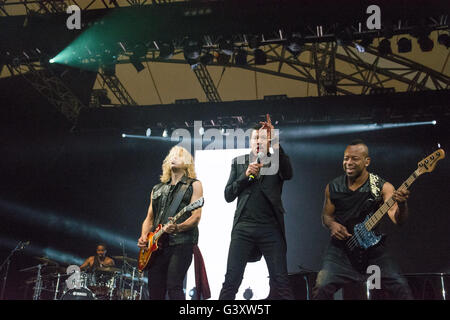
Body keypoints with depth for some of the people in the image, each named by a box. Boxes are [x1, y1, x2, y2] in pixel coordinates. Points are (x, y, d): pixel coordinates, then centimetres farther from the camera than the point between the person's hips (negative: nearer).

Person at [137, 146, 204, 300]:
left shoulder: (194, 185, 7)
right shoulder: (157, 189, 23)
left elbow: (196, 217, -4)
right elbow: (149, 218, 22)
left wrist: (178, 227, -22)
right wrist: (144, 237, 3)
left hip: (181, 242, -5)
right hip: (157, 245, 5)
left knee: (174, 288, -18)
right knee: (155, 292, 2)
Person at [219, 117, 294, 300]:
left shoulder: (276, 162, 11)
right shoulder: (238, 162, 17)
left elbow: (288, 174, -12)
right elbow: (228, 195, 11)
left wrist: (275, 143, -20)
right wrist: (246, 175, -4)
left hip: (270, 228, -1)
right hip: (243, 227, 1)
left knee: (280, 282, -5)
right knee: (231, 281, -3)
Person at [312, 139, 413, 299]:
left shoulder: (382, 187, -5)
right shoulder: (333, 187, 3)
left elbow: (397, 220, -16)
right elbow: (326, 214, 17)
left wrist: (401, 204, -37)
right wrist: (332, 225, -6)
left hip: (373, 246, -1)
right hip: (340, 247, 1)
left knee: (401, 288, -15)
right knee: (322, 287, -19)